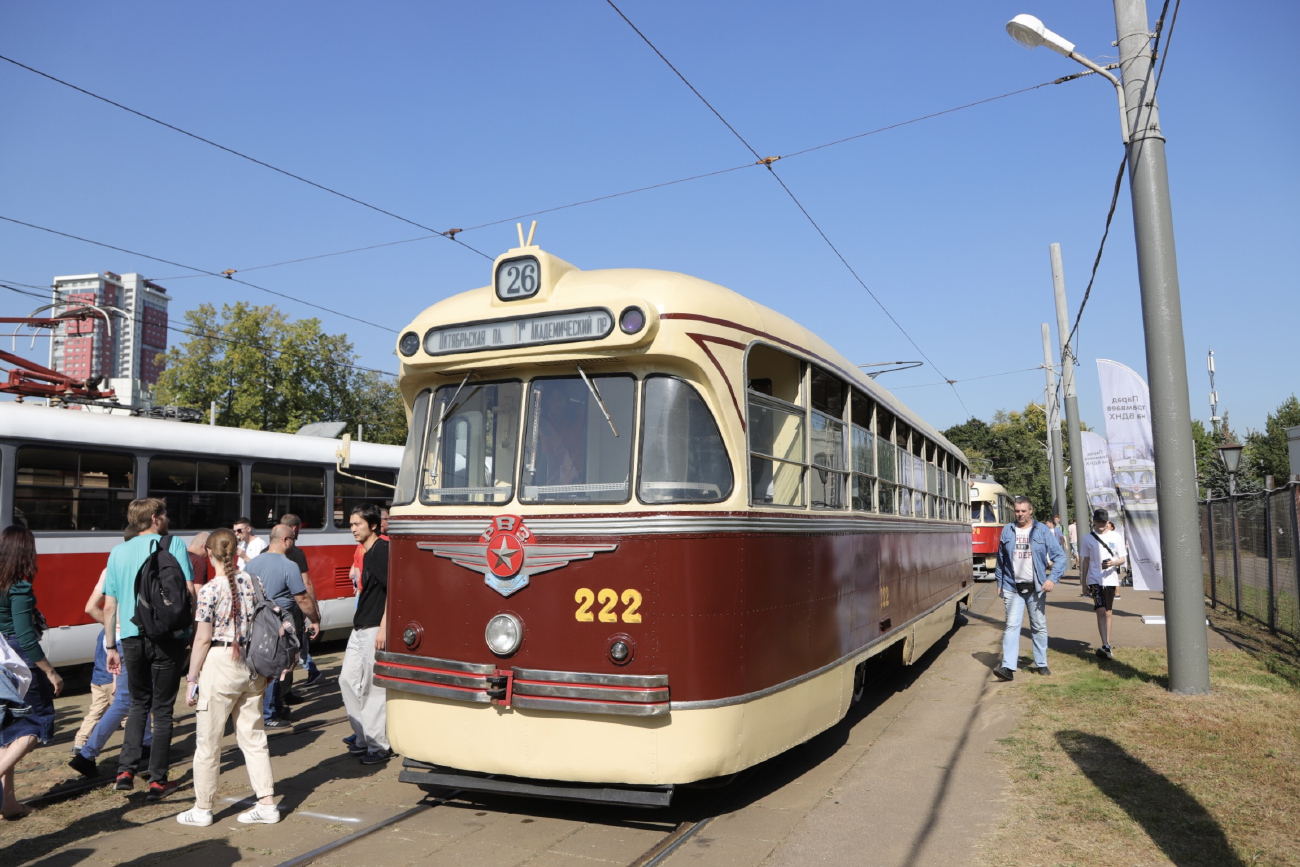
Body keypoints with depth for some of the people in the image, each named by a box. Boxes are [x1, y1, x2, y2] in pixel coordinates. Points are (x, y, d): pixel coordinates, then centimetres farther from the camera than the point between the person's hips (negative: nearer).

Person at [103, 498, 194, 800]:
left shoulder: (118, 552, 9)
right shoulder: (174, 544, -3)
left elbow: (109, 606, 9)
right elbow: (188, 591, -10)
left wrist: (111, 646, 15)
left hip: (132, 637, 3)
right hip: (168, 636, -3)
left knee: (139, 703, 21)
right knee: (162, 708, 7)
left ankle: (125, 771, 10)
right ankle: (157, 781, 11)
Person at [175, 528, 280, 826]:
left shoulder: (210, 590, -13)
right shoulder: (252, 581, 2)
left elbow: (203, 639, -11)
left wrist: (192, 679, -2)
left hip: (220, 665, -5)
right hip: (252, 665, 5)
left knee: (208, 743, 10)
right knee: (253, 737, 13)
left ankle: (202, 809, 23)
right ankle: (267, 804, 15)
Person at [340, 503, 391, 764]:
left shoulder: (382, 550, -15)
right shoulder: (366, 553, 14)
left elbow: (393, 590, -21)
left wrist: (383, 628, -23)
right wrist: (359, 619, 21)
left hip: (375, 629, -10)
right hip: (360, 629, 10)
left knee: (374, 687, -2)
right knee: (347, 679, 15)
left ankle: (379, 745, 9)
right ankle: (363, 737, 26)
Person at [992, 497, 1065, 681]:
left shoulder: (1042, 531, -1)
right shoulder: (1007, 531, 5)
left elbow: (1059, 556, -4)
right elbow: (1001, 559, 11)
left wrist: (1052, 579, -16)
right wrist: (1000, 583, 9)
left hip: (1036, 588, 0)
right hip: (1013, 588, 0)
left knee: (1039, 627, 10)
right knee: (1012, 626, -8)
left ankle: (1041, 664, 24)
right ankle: (1008, 667, -13)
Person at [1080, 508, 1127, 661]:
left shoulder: (1116, 537, 2)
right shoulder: (1088, 538, 3)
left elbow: (1123, 559, 2)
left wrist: (1113, 563, -20)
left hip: (1111, 579, 1)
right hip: (1095, 579, -1)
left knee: (1108, 612, 10)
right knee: (1101, 611, -13)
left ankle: (1107, 645, 22)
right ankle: (1106, 646, -17)